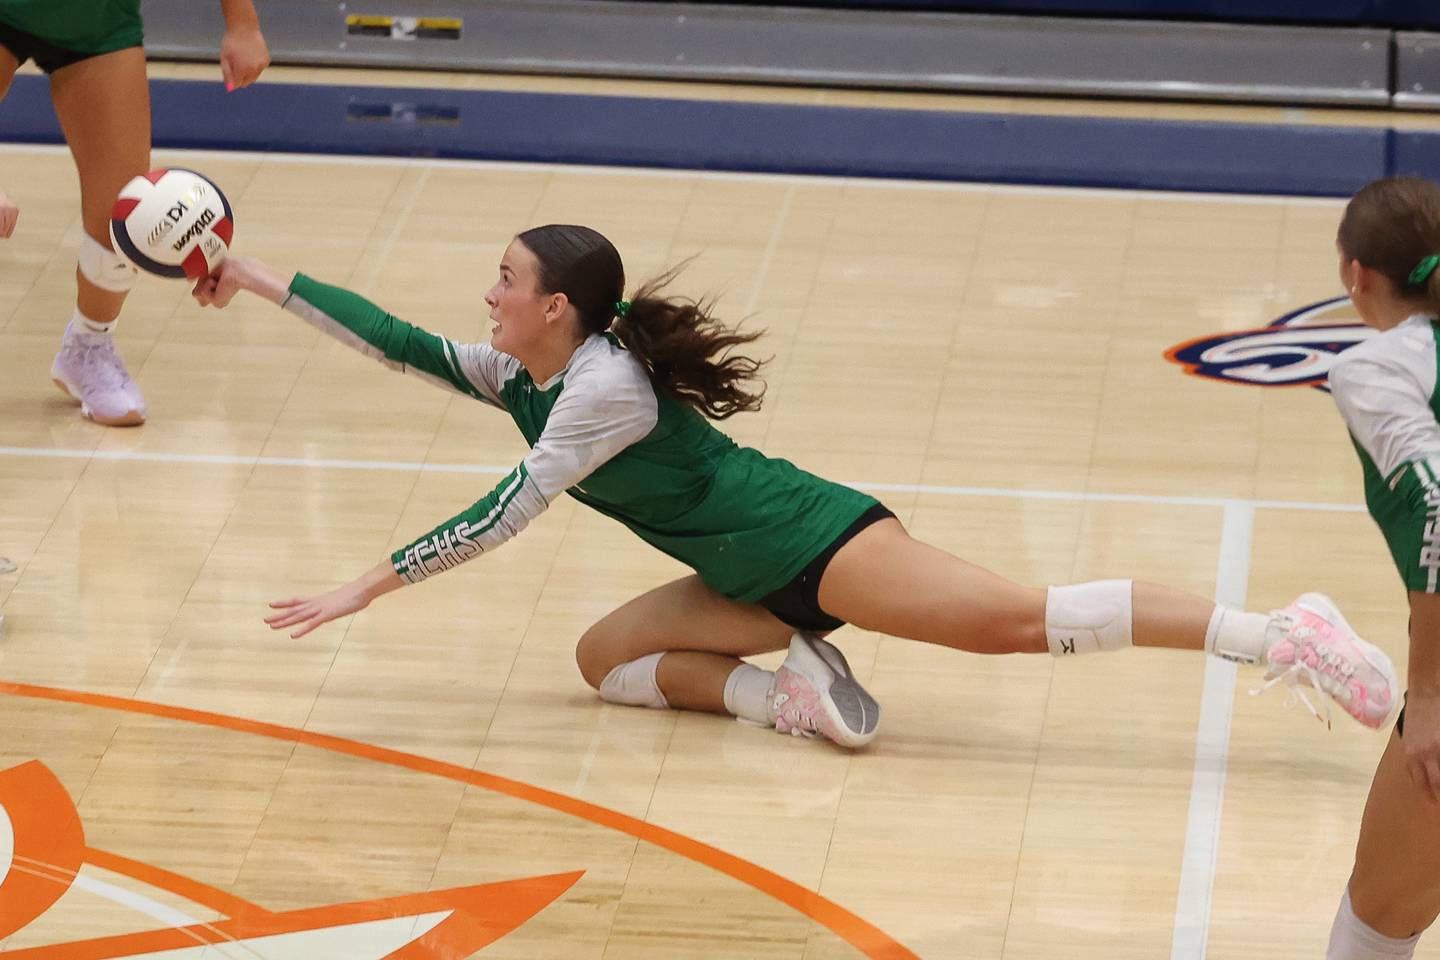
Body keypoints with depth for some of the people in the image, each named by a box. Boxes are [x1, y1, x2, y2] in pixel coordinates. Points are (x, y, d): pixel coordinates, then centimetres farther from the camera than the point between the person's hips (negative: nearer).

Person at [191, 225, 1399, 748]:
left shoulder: (601, 382, -17)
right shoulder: (520, 380, 9)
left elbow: (509, 512, -22)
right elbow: (399, 342, 14)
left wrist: (371, 583, -21)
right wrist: (267, 283, 9)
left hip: (814, 539, -9)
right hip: (756, 581, 9)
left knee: (1015, 617, -20)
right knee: (605, 656, 4)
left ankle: (1282, 632, -26)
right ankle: (796, 692, -8)